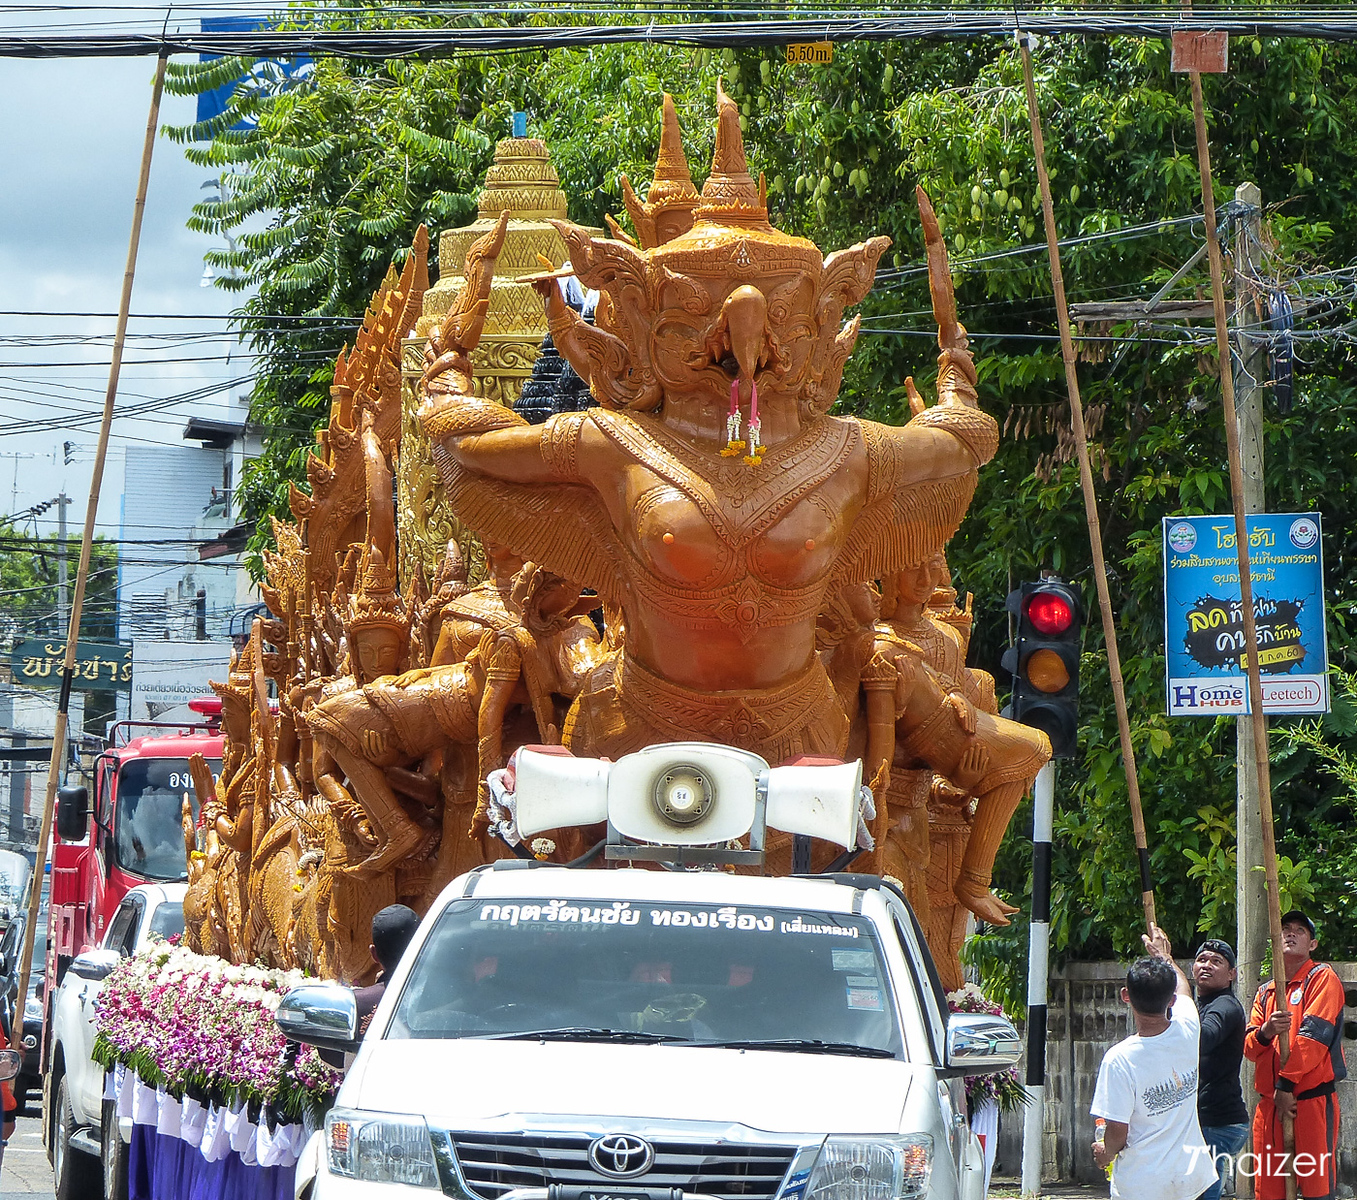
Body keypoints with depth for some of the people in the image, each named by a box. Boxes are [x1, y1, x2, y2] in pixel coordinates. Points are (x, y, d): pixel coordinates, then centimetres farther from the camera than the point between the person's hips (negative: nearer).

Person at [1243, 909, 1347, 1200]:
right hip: (1269, 1105, 6)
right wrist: (1265, 1032, -14)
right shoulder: (1265, 992, 21)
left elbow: (1314, 1035, -10)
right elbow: (1249, 1047, 10)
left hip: (1311, 1101, -6)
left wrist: (1286, 1085, -14)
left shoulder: (1322, 977, 1)